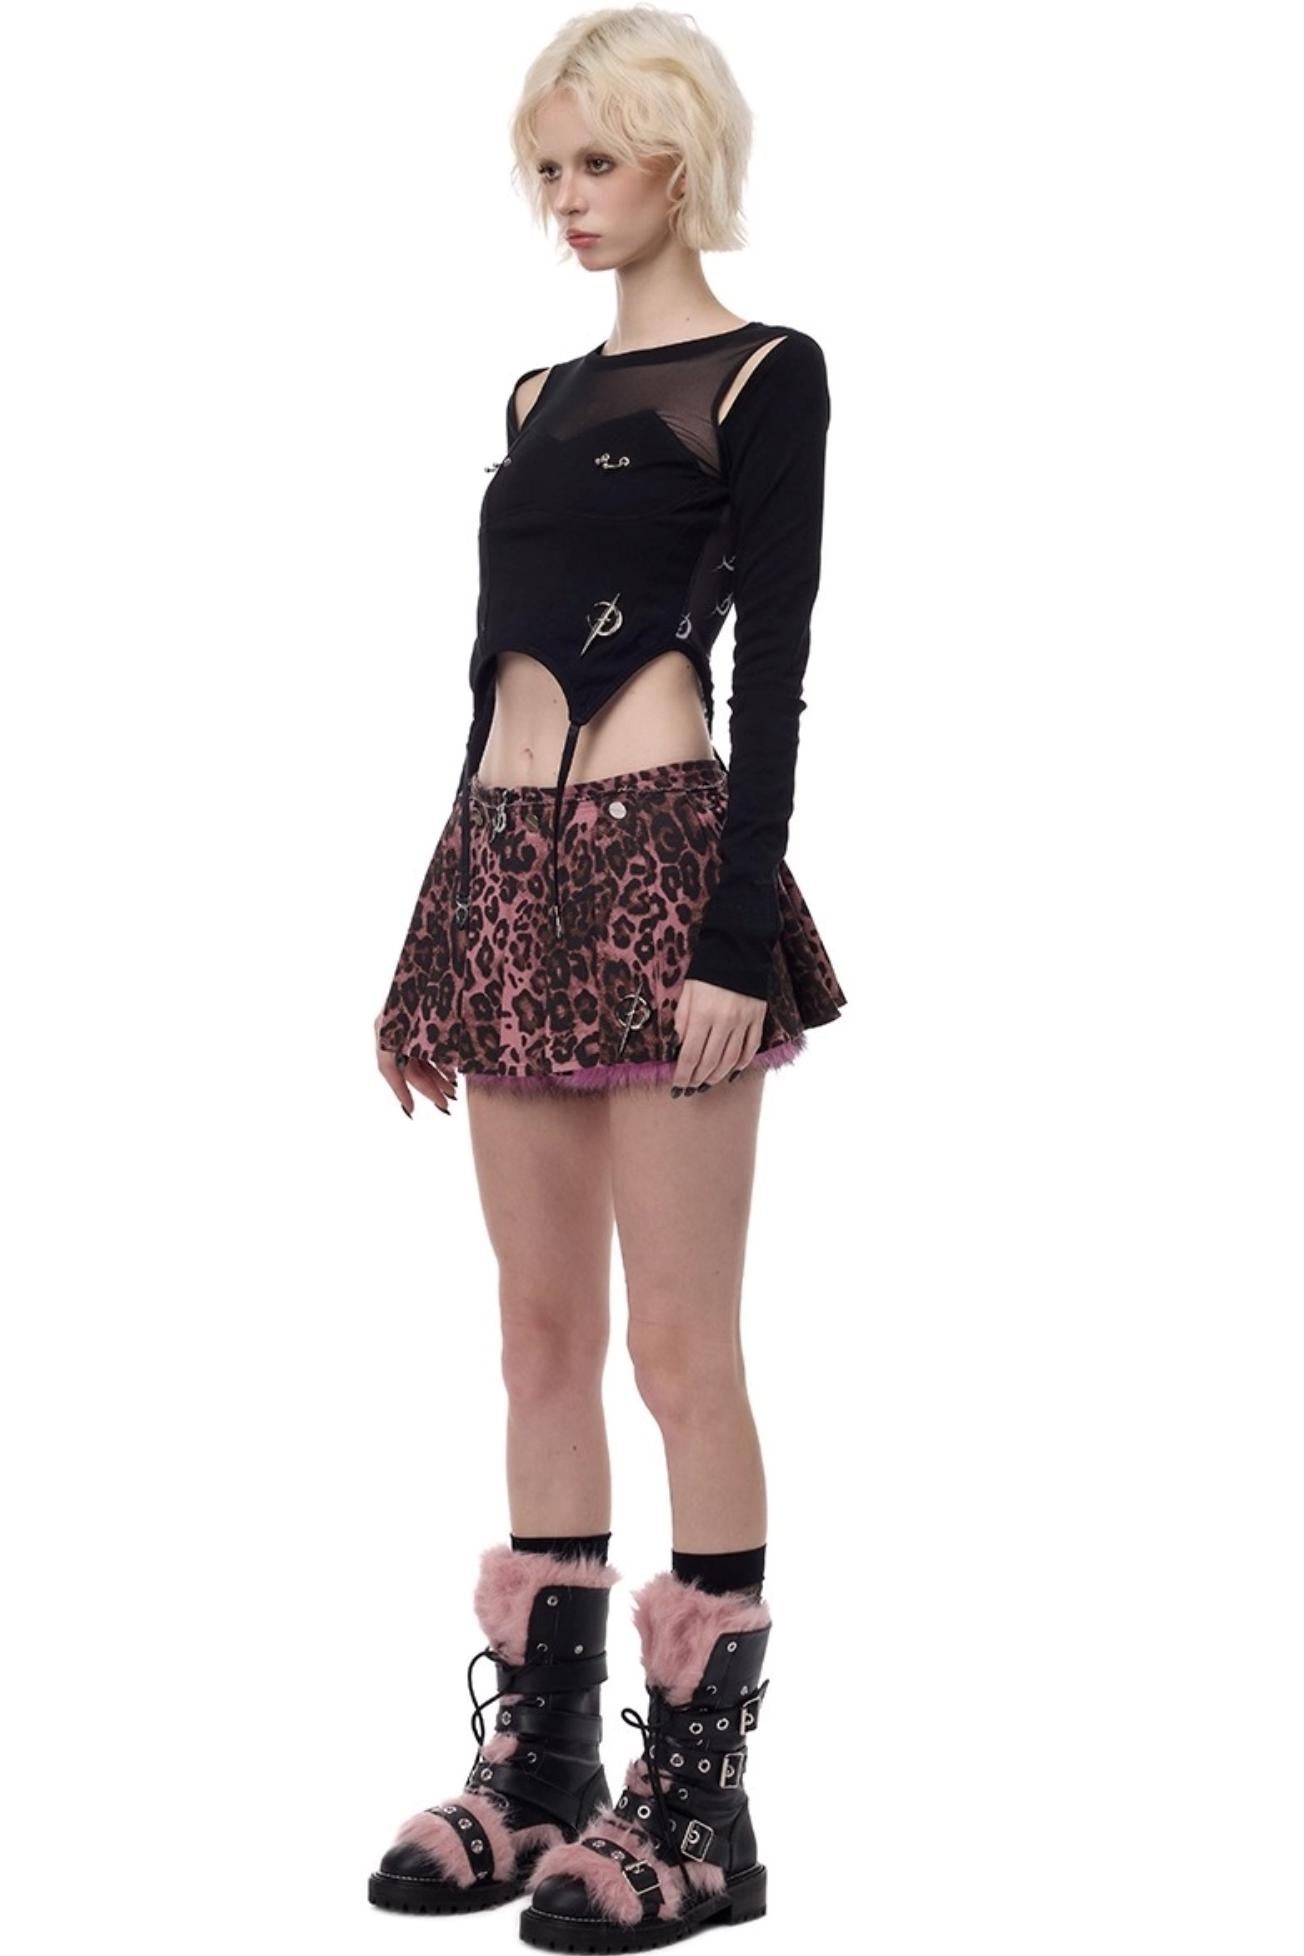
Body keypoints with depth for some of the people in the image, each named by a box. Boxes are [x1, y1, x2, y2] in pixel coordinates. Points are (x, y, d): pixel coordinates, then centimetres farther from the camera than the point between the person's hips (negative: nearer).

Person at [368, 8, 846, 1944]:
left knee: (680, 1345, -5)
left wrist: (738, 935, -17)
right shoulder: (541, 395, 19)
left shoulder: (766, 373, 0)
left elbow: (778, 670, -8)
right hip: (507, 862, 7)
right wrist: (433, 942, 16)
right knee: (544, 1333, 9)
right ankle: (540, 1767, 17)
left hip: (659, 857, -7)